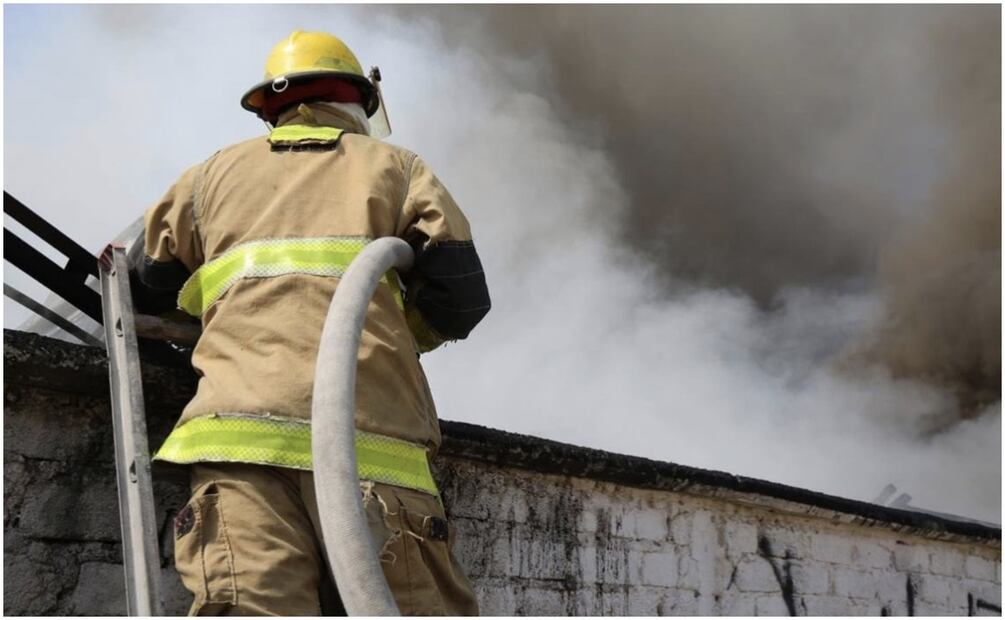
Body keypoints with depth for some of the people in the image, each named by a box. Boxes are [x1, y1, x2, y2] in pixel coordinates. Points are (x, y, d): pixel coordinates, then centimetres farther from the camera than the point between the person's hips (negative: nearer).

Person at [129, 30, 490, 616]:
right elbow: (462, 298, 10)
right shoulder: (396, 166, 20)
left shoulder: (216, 172, 28)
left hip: (238, 425, 2)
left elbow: (146, 286, 32)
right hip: (370, 433, -1)